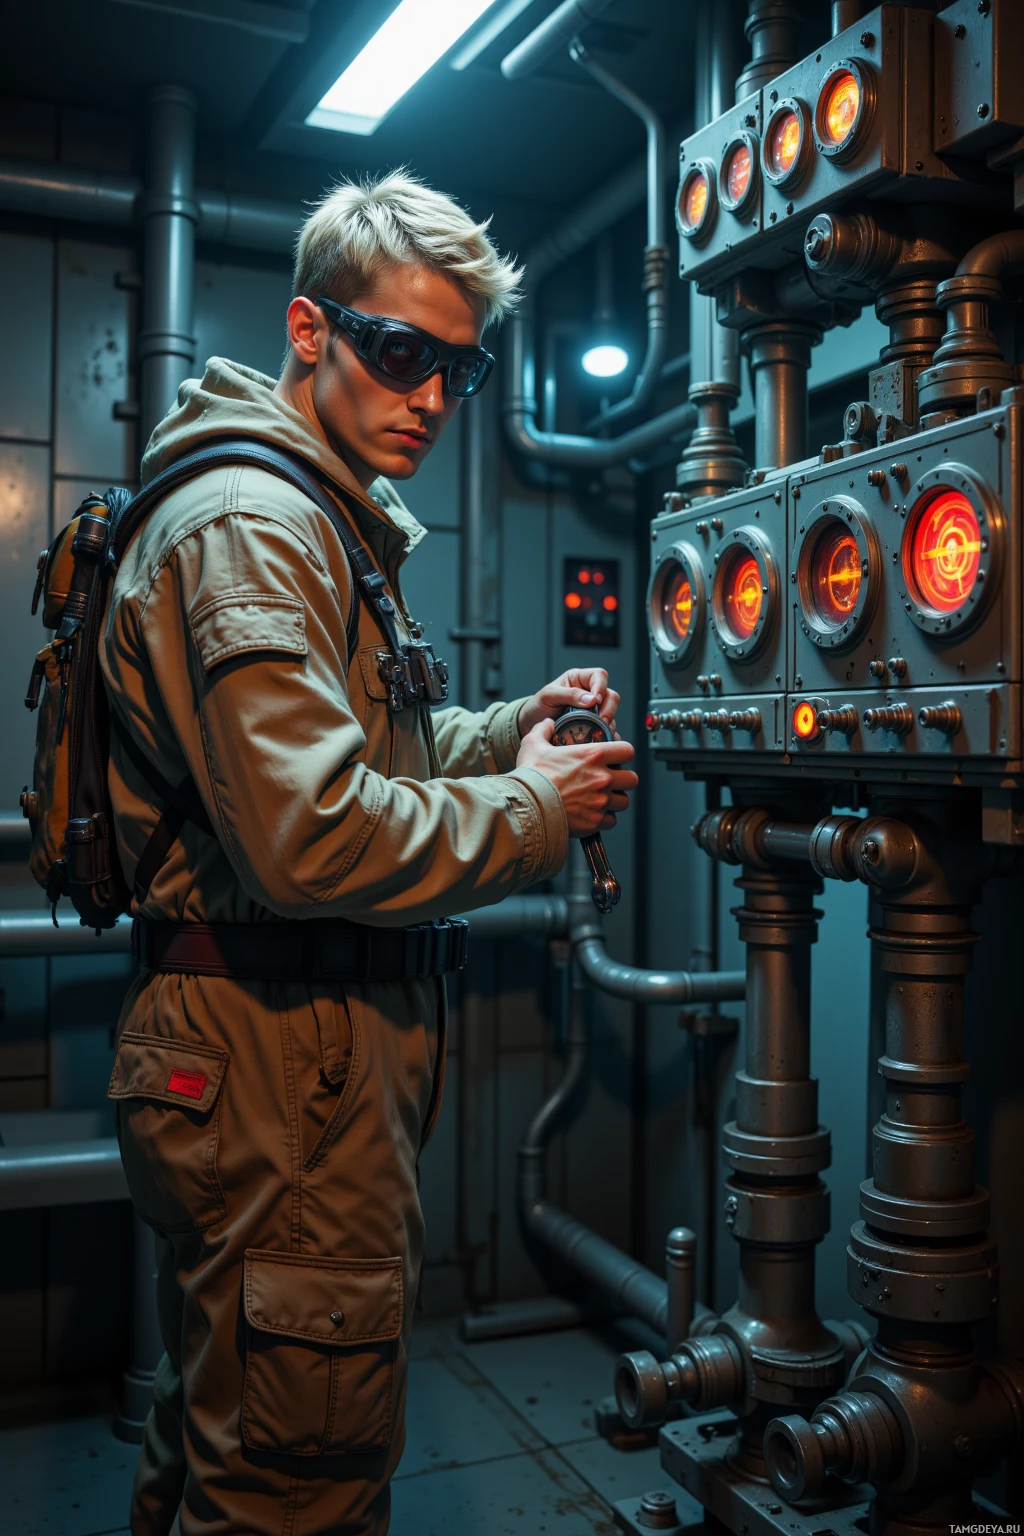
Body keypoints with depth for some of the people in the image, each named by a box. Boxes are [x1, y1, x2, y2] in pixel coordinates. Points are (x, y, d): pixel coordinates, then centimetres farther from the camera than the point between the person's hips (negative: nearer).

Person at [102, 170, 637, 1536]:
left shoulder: (321, 524, 19)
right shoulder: (248, 525, -16)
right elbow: (312, 839, -27)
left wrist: (505, 733, 9)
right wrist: (536, 811, -14)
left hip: (284, 1053, 11)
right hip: (285, 1074, -11)